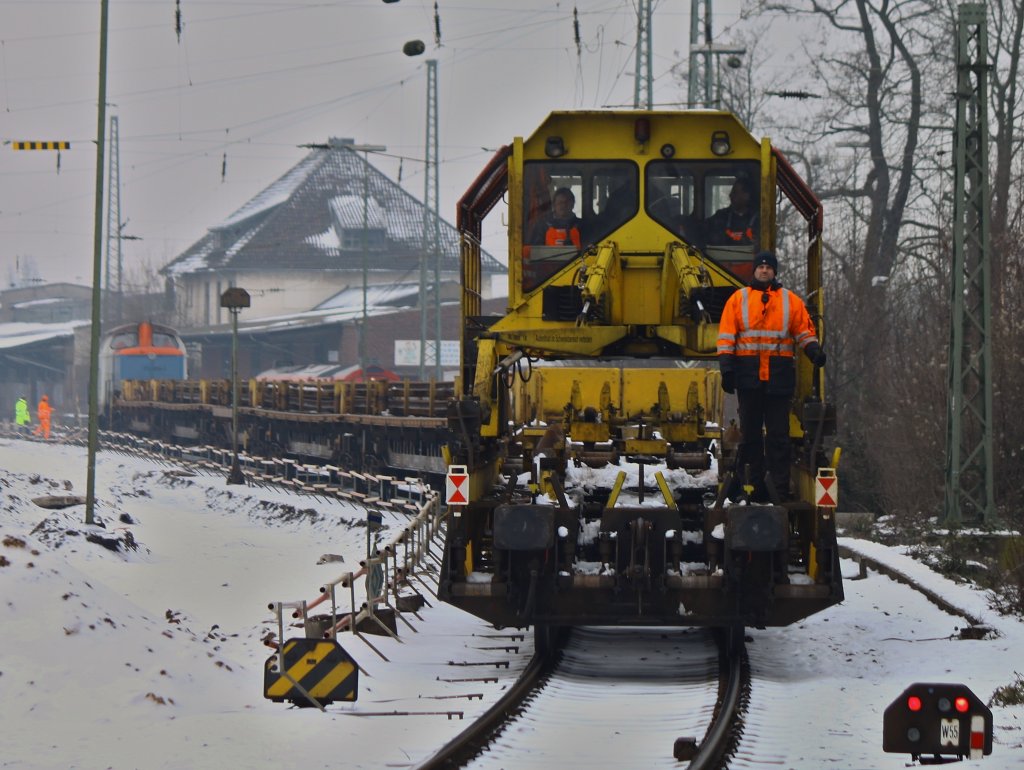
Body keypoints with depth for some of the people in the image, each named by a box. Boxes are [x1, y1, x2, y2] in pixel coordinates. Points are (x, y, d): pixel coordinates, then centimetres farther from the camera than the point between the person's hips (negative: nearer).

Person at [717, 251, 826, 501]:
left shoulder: (791, 301, 10)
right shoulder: (738, 299, 8)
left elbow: (804, 331, 13)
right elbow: (726, 335, 5)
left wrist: (814, 350, -6)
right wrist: (727, 366, -4)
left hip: (779, 375, 0)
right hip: (748, 375, 0)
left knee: (779, 433, 0)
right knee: (750, 432, 4)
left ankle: (780, 487, 0)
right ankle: (752, 484, 8)